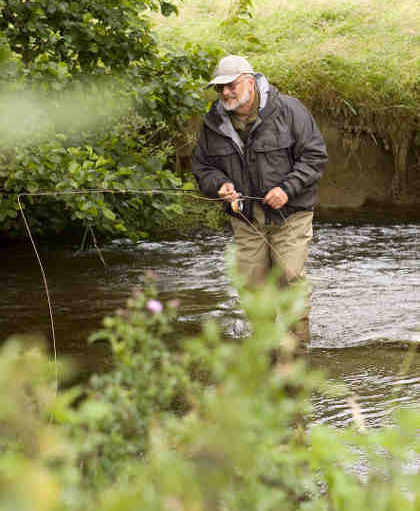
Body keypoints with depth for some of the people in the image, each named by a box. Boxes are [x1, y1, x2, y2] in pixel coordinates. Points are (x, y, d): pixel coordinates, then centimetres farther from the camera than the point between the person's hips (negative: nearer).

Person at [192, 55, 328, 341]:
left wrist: (287, 188, -18)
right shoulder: (214, 123, 3)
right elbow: (203, 166, 13)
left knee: (290, 277, -12)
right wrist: (220, 184, -9)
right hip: (246, 218, 4)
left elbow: (315, 156, -7)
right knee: (253, 285, 1)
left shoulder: (288, 111, -10)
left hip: (290, 214, -4)